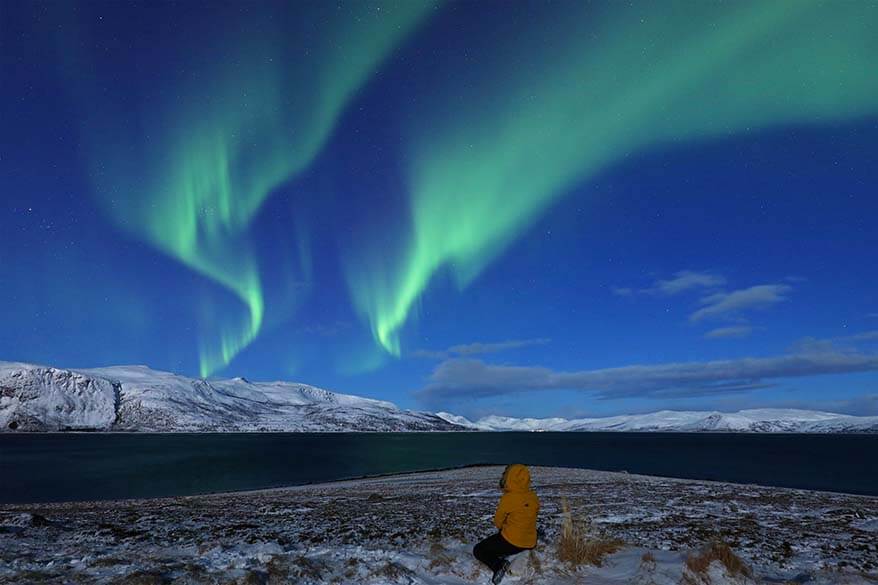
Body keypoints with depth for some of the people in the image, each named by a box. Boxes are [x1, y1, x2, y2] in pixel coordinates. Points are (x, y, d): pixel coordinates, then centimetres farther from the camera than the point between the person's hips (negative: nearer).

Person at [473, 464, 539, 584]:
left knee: (478, 550, 8)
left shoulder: (508, 498, -20)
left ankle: (498, 565, -13)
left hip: (511, 542, -7)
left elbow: (498, 521, -6)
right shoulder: (533, 497, -2)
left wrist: (502, 527, 15)